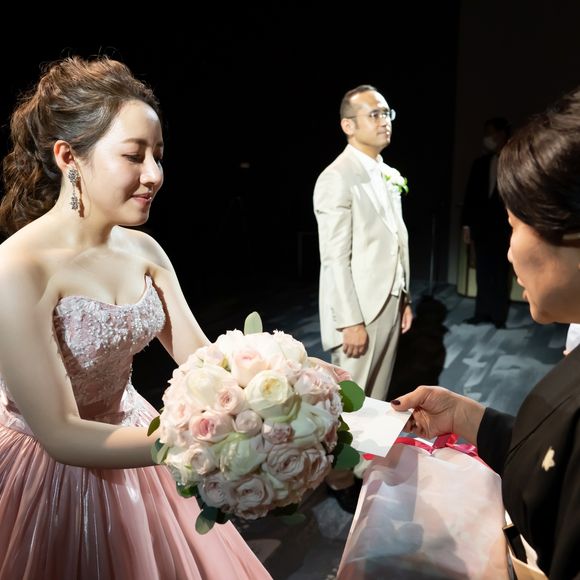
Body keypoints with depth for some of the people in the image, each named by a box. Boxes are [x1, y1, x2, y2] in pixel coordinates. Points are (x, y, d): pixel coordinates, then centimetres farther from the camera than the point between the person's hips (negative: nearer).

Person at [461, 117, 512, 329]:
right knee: (483, 273, 6)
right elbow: (470, 194, 10)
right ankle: (482, 312, 15)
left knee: (499, 274, 2)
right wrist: (467, 224, 5)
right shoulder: (480, 163, 10)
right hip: (481, 226, 3)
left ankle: (498, 317, 12)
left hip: (503, 227, -3)